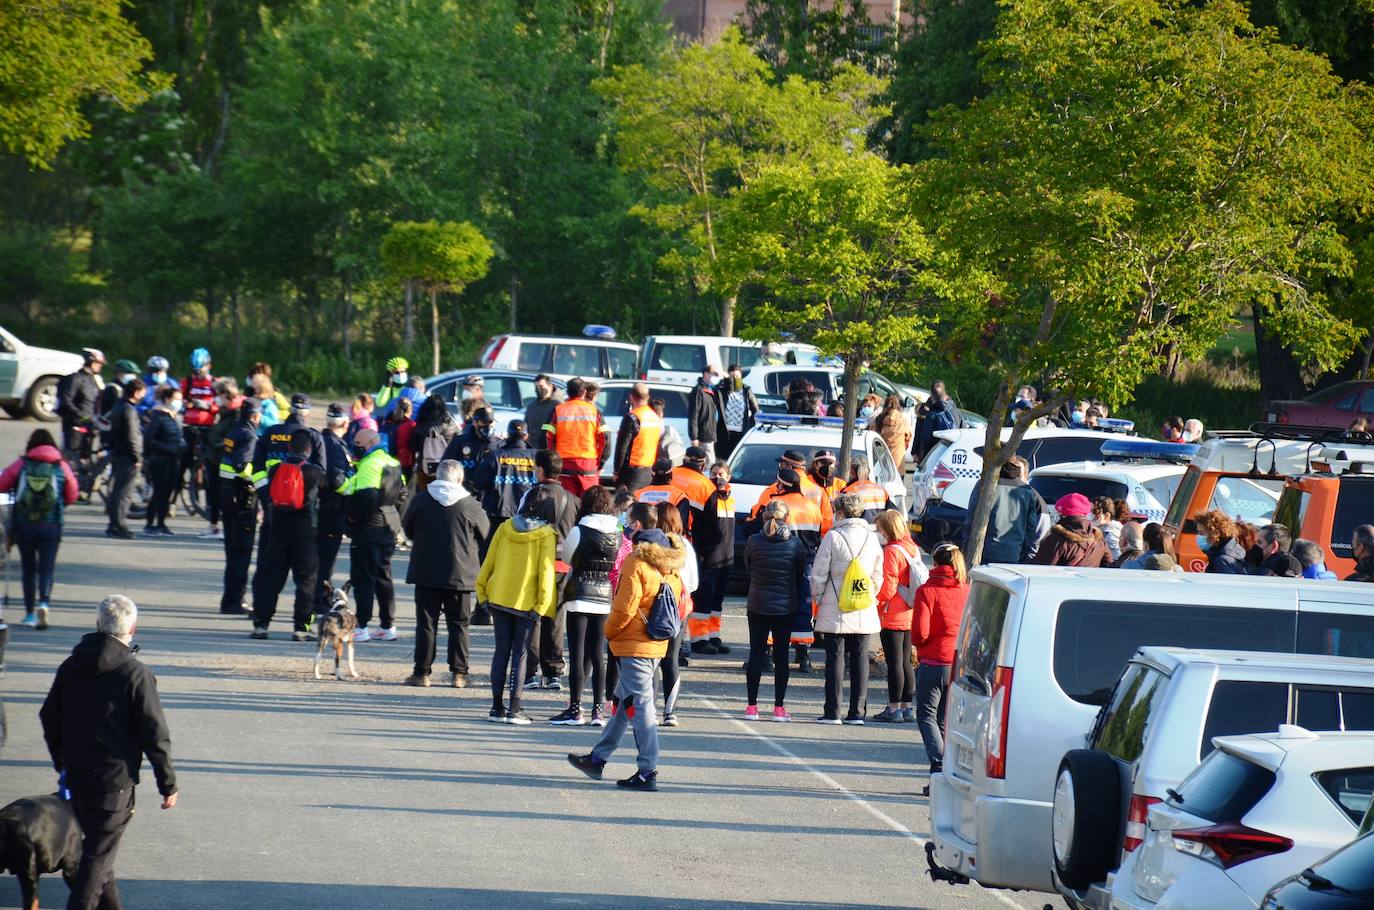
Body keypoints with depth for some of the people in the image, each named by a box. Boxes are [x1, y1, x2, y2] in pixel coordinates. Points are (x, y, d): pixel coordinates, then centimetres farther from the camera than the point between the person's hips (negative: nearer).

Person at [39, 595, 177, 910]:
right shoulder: (135, 674, -14)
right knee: (99, 853, -3)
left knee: (97, 846, 21)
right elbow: (155, 734, -13)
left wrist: (62, 762, 28)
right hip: (115, 778, -6)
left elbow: (49, 718, 14)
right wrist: (168, 784, -4)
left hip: (77, 776, 6)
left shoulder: (70, 667, 4)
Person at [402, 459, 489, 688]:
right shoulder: (470, 505, -8)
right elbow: (485, 536, 4)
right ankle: (458, 673, 6)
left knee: (426, 623, 5)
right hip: (460, 575, 0)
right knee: (459, 624, 9)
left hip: (425, 572, 1)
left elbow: (407, 528, 10)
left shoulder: (420, 500, -4)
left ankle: (422, 672, 3)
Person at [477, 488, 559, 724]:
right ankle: (514, 709, -1)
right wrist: (542, 604, -8)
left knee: (501, 652, 10)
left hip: (499, 598, 3)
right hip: (526, 602, -3)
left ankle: (497, 707, 10)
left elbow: (489, 562, 4)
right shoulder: (546, 535, -8)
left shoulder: (505, 528, 1)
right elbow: (546, 572, -12)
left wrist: (483, 593, 11)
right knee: (519, 654, 3)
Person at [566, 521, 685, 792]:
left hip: (633, 646, -8)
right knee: (625, 702, 17)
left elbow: (624, 608, -16)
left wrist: (609, 631, -1)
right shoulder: (671, 570, 11)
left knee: (640, 706, -7)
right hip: (658, 646, 8)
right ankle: (597, 759, 27)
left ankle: (647, 772, -9)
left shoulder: (636, 563, -12)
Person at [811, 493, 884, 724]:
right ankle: (857, 712, 8)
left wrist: (818, 599, 6)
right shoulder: (872, 539, 4)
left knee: (835, 657, 0)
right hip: (864, 614, 4)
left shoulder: (833, 537, -9)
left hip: (835, 610, -4)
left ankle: (832, 711, -1)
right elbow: (878, 577, 10)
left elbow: (818, 575, -7)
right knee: (860, 658, 8)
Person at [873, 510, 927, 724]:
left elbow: (888, 586, -17)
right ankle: (906, 708, 15)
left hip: (893, 616, -8)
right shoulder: (912, 549, 10)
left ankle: (894, 709, -3)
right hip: (910, 616, 8)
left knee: (894, 662, -5)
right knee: (906, 662, 12)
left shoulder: (892, 551, -15)